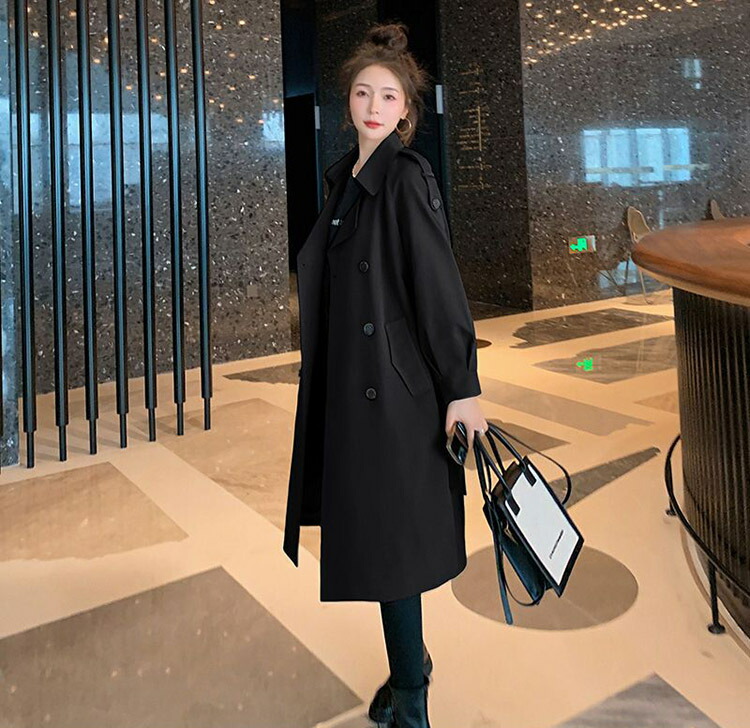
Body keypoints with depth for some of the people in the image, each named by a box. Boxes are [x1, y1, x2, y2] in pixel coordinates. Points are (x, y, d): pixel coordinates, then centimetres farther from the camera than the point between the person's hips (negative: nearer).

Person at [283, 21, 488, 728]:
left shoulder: (408, 175, -10)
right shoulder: (343, 173, 14)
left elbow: (440, 285, -15)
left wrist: (462, 388, -17)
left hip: (392, 382, -8)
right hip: (345, 379, 8)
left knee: (387, 536, -2)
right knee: (369, 530, 15)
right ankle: (409, 665, 34)